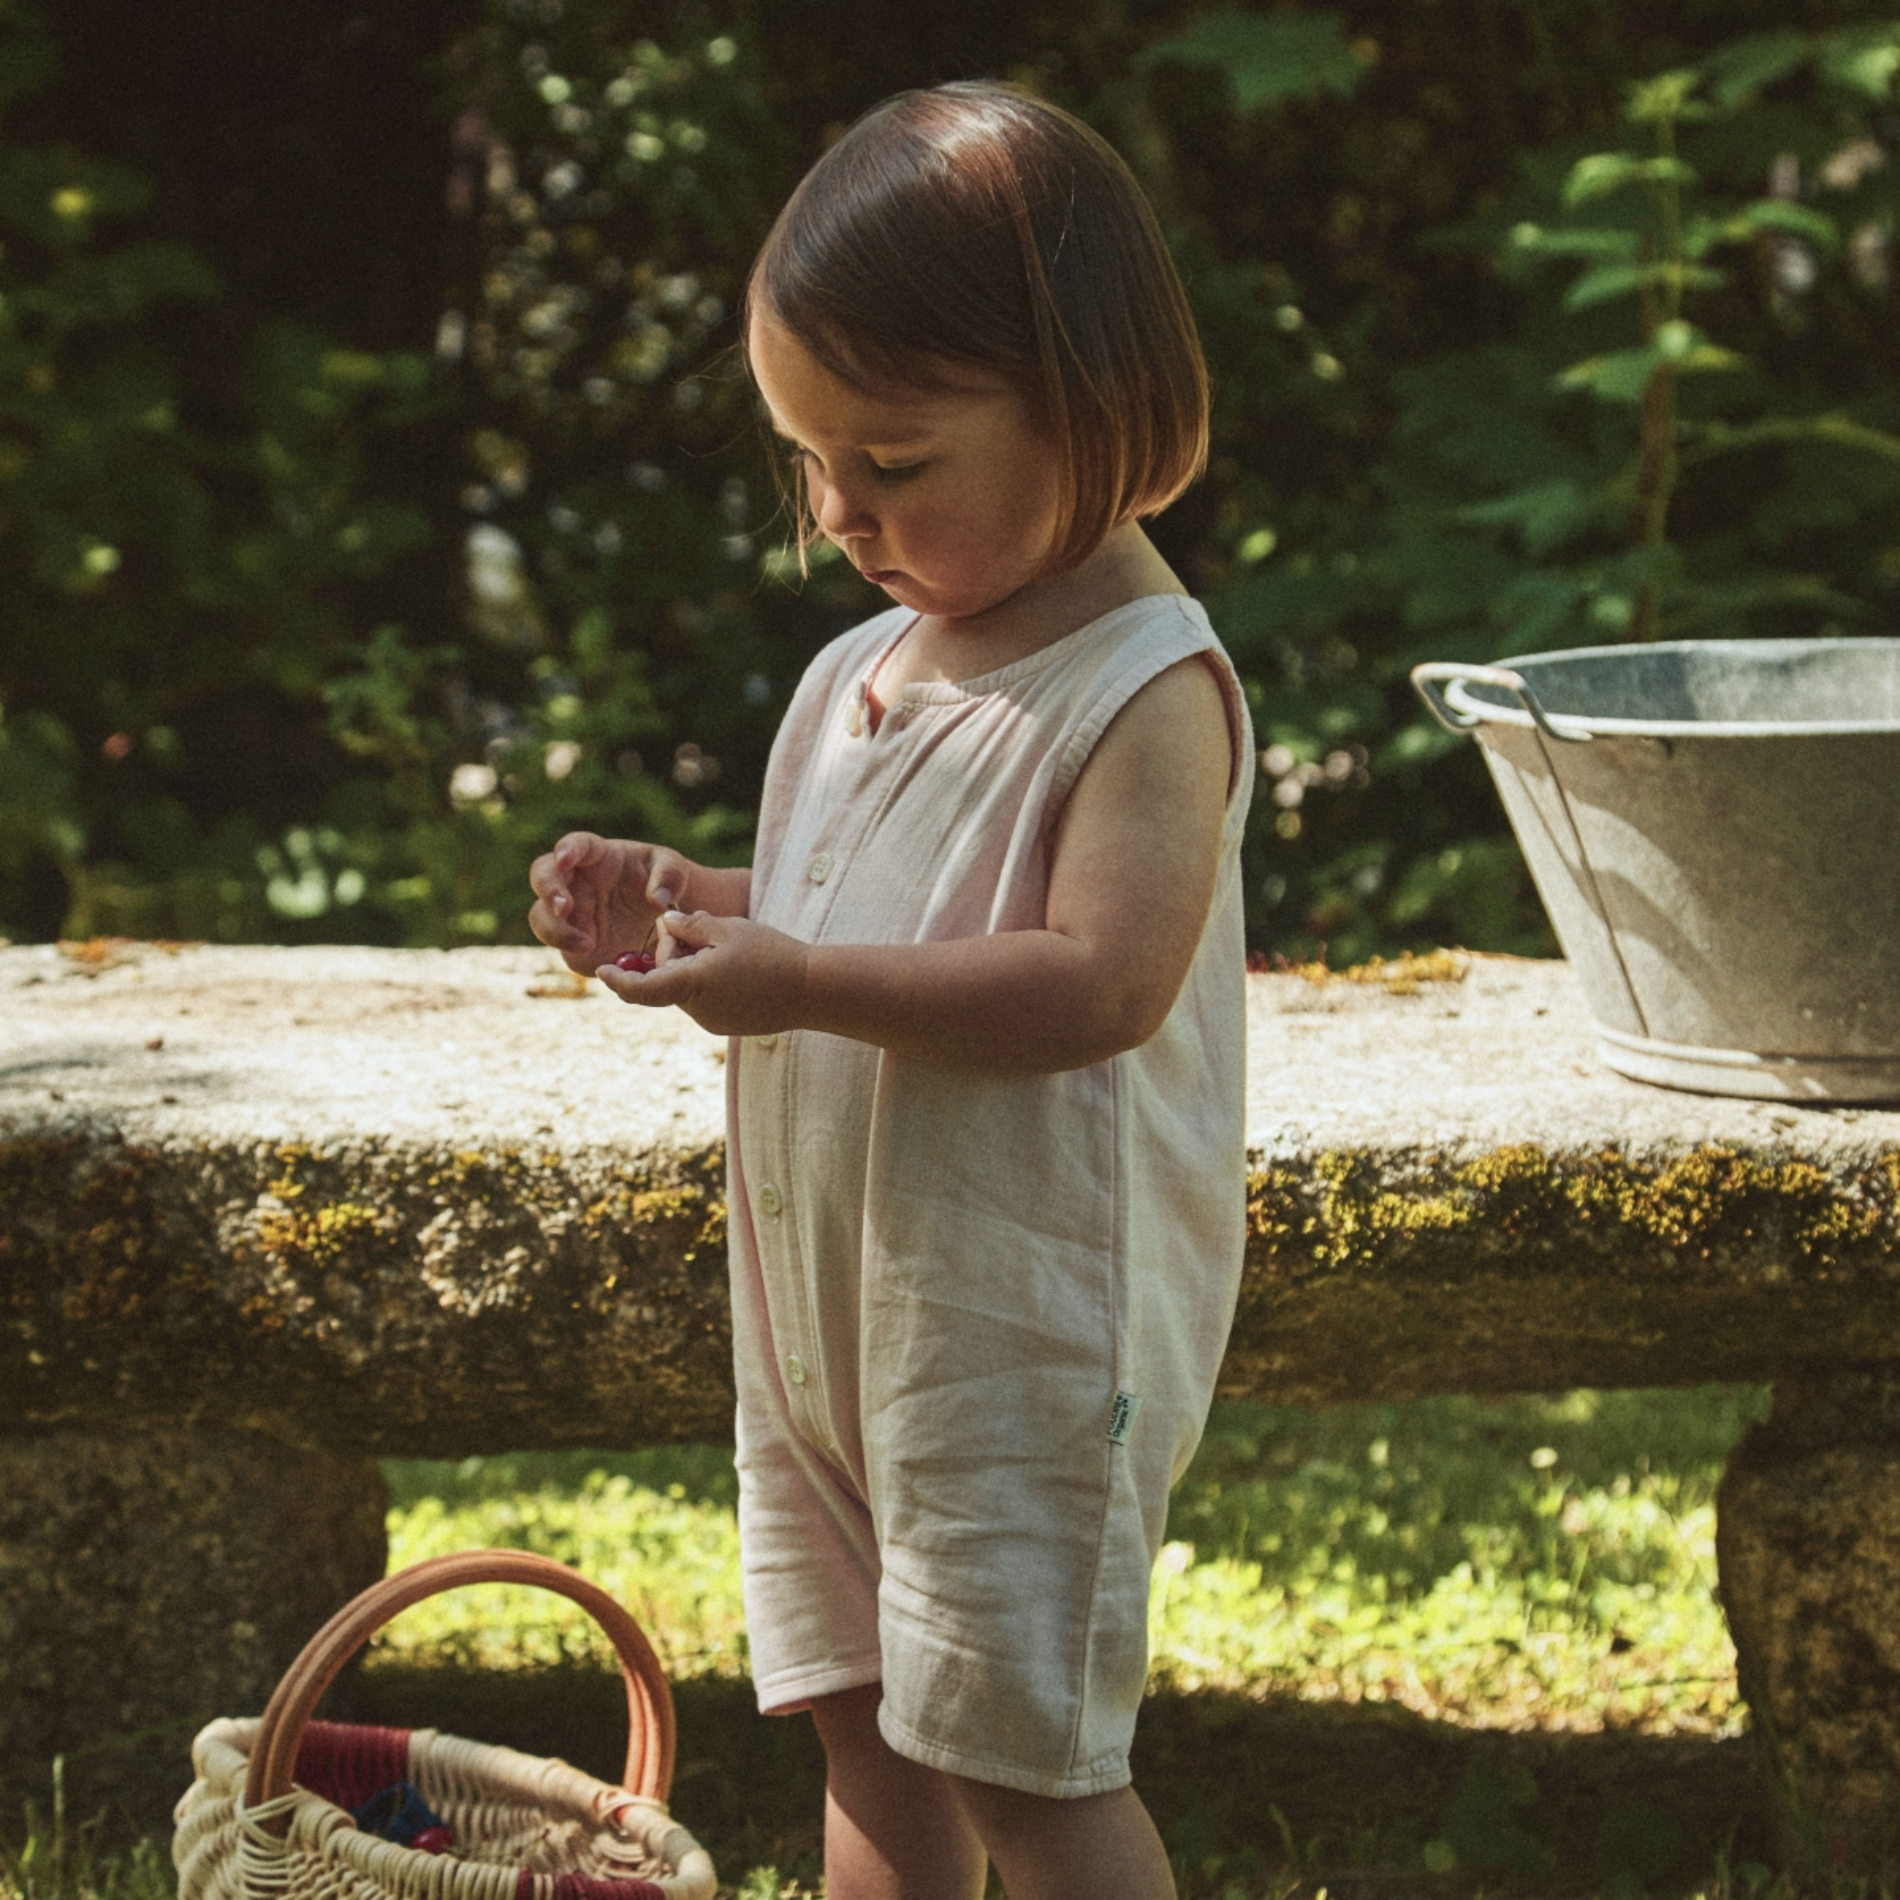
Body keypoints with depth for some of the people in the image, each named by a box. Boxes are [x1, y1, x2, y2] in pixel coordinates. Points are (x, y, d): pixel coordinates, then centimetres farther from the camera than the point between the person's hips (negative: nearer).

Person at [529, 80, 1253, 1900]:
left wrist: (800, 983, -26)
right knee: (866, 1737, 16)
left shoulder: (1145, 691, -15)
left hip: (1028, 1321, -8)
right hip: (826, 1315, 9)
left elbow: (1094, 984, -26)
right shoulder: (867, 668, 10)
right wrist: (677, 902, 4)